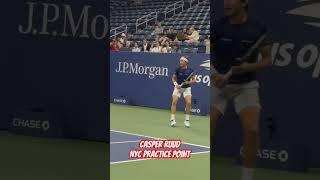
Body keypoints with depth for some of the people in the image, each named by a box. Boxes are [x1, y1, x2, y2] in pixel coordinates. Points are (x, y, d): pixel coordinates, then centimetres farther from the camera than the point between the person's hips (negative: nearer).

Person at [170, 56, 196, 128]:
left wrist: (189, 82, -20)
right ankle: (172, 119, -6)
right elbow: (173, 78, 5)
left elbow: (194, 80, 0)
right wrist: (176, 84, -12)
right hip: (178, 87, 1)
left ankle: (187, 120, -1)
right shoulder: (177, 69, -7)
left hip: (187, 88, 0)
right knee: (174, 102, -15)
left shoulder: (190, 70, -8)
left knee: (188, 102, -17)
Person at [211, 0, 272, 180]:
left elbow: (268, 60, -1)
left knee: (252, 130, -18)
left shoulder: (258, 29, -7)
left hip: (246, 85, 0)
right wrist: (213, 74, -28)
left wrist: (249, 67, -20)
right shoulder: (217, 26, -7)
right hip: (219, 83, 1)